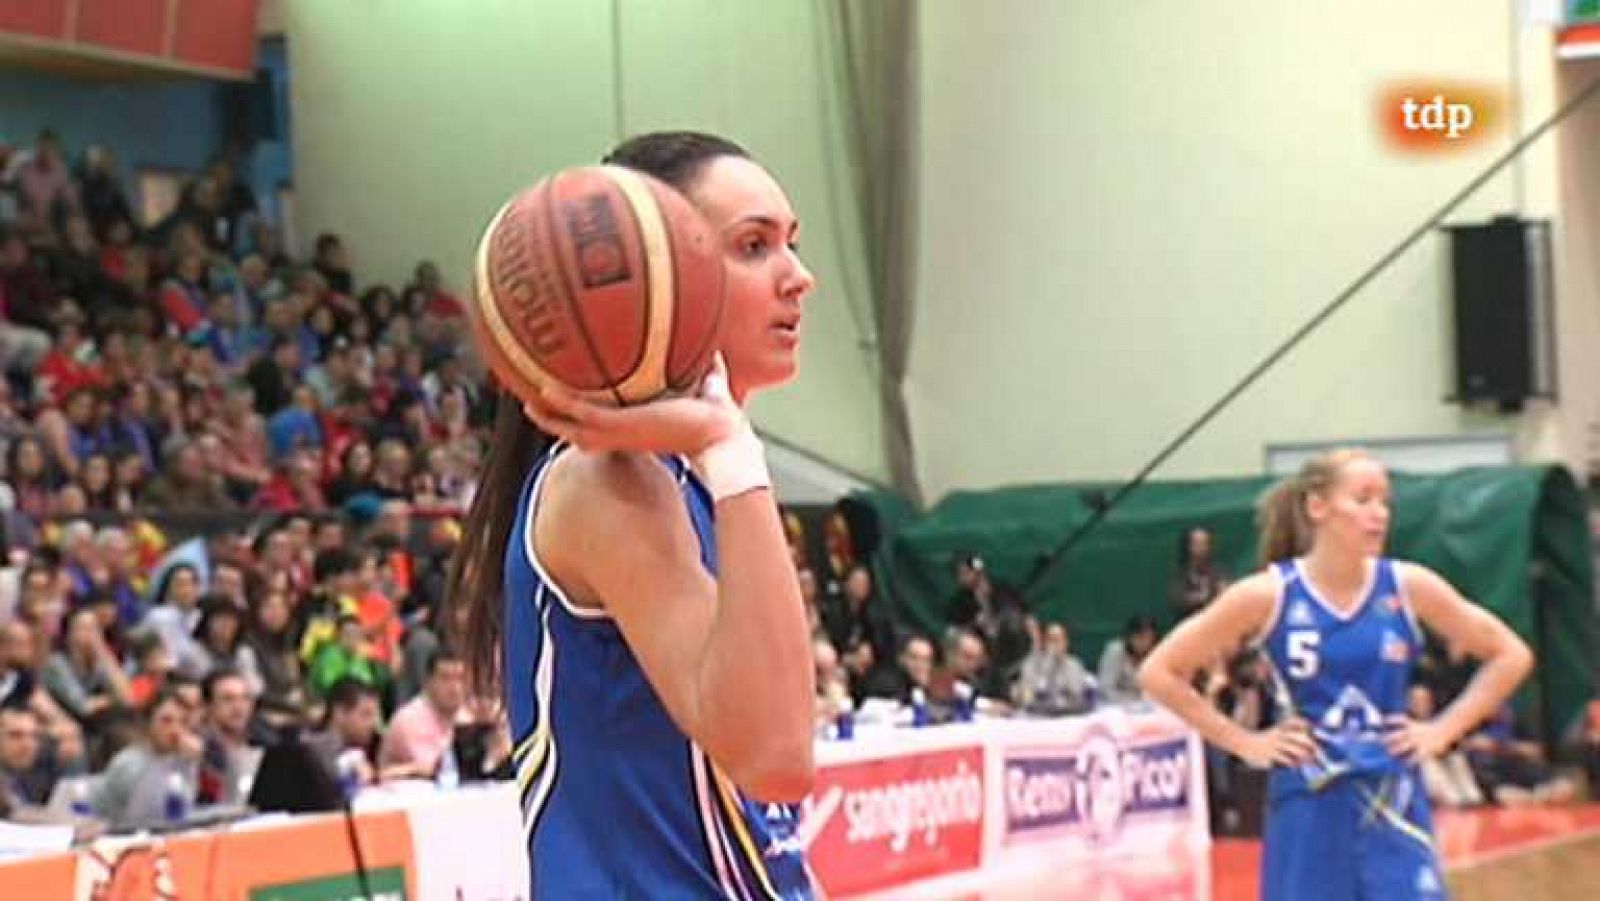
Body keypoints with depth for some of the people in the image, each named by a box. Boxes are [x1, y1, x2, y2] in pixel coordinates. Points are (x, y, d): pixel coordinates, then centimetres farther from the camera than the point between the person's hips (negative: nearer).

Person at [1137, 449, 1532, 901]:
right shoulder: (1267, 595, -7)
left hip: (1392, 806, 1)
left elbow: (1510, 655, 9)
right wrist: (1242, 742, -4)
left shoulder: (1408, 587, -1)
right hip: (1308, 809, -1)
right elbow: (1159, 672, -2)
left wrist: (1444, 729, 1)